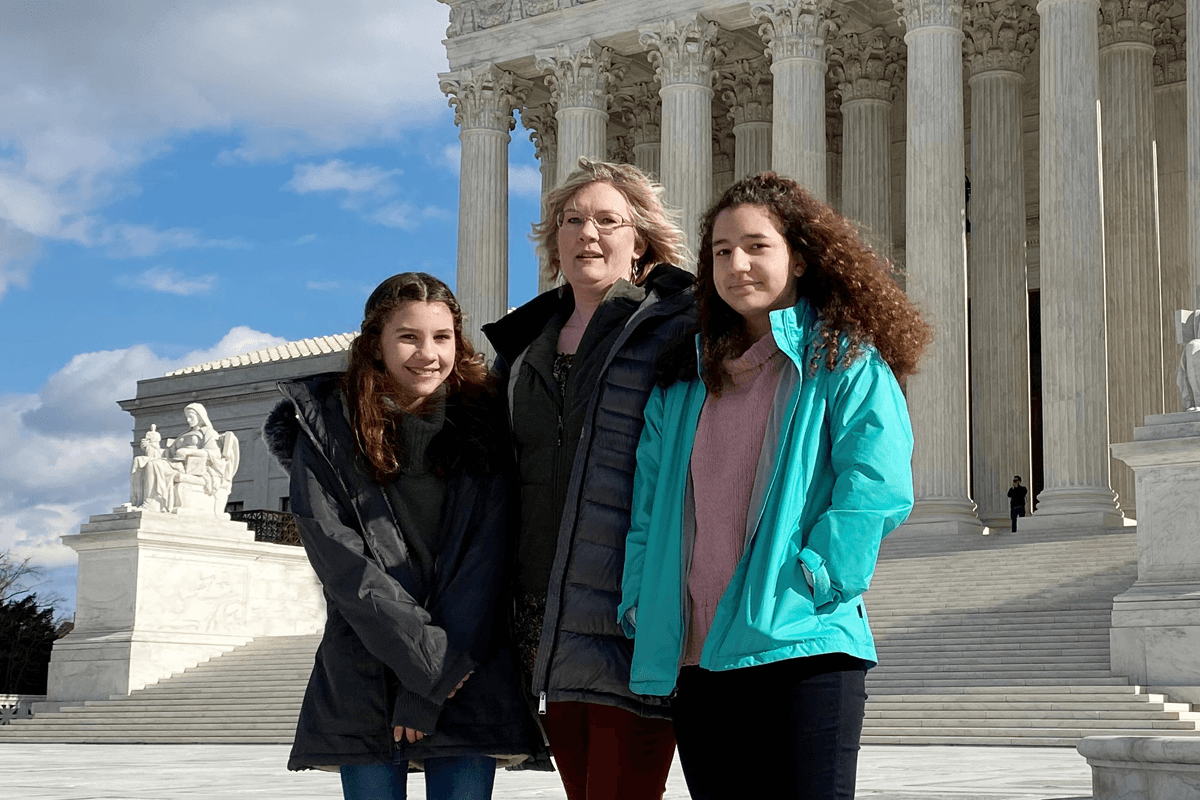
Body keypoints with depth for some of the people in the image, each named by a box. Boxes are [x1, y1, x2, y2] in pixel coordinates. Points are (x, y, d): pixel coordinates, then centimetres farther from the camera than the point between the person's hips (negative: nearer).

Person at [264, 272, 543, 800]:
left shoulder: (481, 424, 4)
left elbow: (484, 561, -3)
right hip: (363, 684, 0)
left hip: (468, 676, 1)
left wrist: (432, 687, -11)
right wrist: (427, 660, -14)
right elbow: (340, 562, -7)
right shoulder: (328, 429, 1)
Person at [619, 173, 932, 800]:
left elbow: (878, 488, -10)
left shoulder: (846, 363, 1)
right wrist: (641, 607, 6)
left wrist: (808, 583, -16)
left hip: (802, 650, -5)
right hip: (693, 659, 5)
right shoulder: (684, 377, 17)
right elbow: (649, 505, 17)